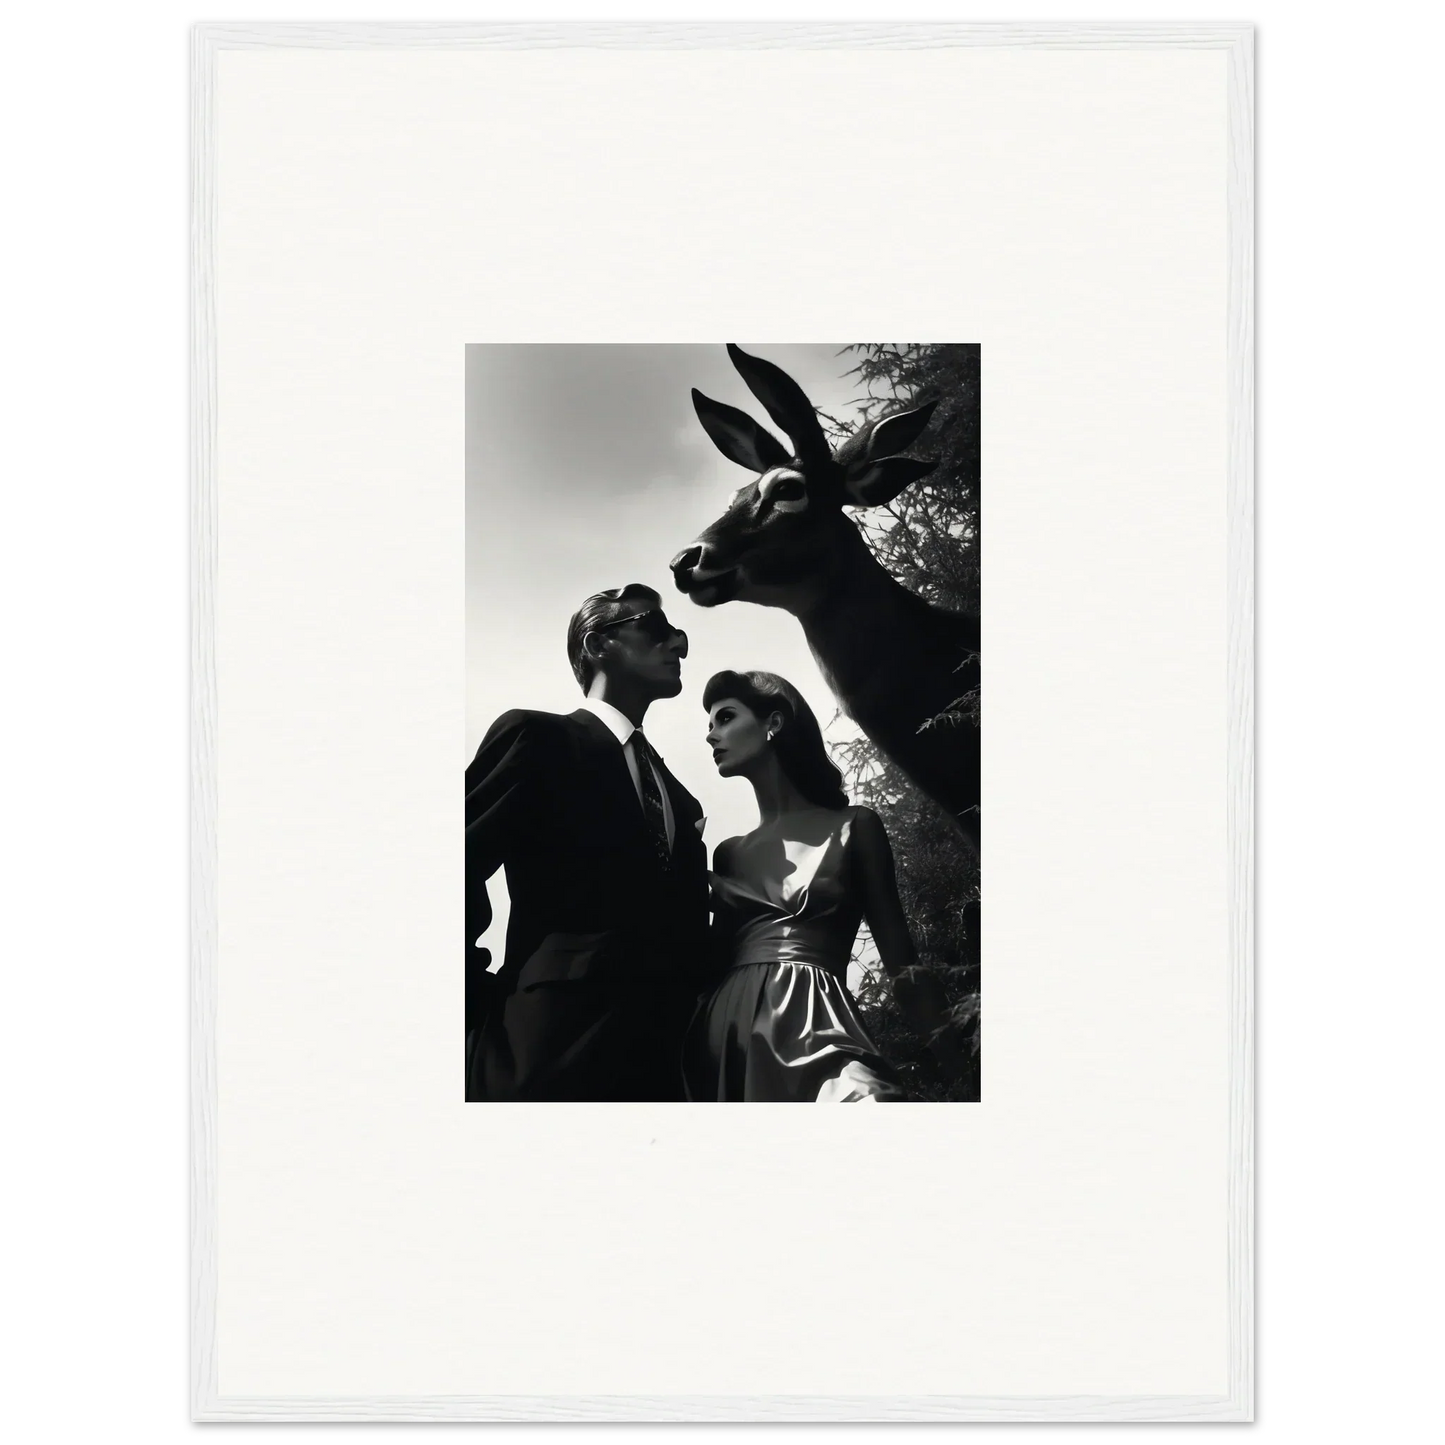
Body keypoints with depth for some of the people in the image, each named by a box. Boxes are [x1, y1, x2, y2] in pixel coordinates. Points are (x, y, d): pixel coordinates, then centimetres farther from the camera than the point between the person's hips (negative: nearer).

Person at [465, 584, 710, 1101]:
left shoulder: (676, 797, 27)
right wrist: (479, 997, -9)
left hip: (660, 1059, 7)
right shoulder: (538, 738, 5)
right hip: (553, 1050, -6)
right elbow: (459, 862, -7)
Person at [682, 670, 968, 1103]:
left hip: (814, 1030, -4)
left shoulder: (853, 827, 12)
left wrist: (957, 1064, -2)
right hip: (727, 1041, 5)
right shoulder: (728, 855, 23)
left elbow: (901, 961, 6)